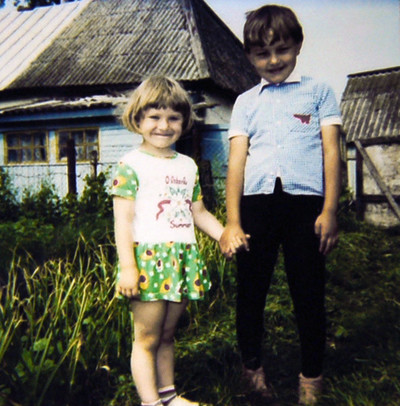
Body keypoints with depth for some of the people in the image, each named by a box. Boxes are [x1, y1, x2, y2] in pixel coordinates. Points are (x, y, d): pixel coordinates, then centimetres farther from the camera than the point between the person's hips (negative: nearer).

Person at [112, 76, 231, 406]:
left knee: (167, 334, 16)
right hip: (148, 257, -6)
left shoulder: (188, 165, 15)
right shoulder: (131, 165, -4)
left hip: (183, 258, 6)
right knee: (147, 338, 0)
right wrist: (127, 266, -16)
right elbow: (123, 218, -9)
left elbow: (198, 212, 22)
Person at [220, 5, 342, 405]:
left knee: (308, 293, 4)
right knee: (250, 290, 7)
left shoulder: (317, 91, 12)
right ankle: (252, 368, 27)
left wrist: (329, 211, -3)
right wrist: (232, 221, -3)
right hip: (256, 202, 2)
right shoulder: (246, 102, 15)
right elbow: (236, 160, 6)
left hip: (305, 201, -1)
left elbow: (330, 151, 6)